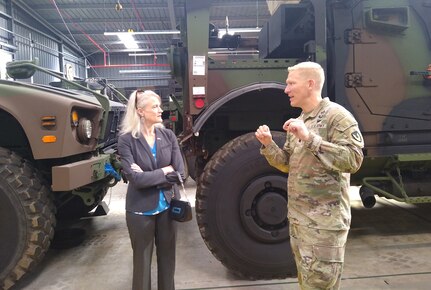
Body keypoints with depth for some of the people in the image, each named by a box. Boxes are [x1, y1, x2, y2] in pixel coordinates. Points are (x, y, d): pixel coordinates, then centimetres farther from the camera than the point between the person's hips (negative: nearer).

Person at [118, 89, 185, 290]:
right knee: (142, 260, 14)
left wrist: (149, 177, -14)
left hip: (168, 206, 3)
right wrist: (164, 172, -12)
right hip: (141, 210, -3)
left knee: (167, 257, 18)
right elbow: (135, 178, -20)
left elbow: (180, 172, -7)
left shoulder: (168, 135, -2)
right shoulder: (127, 139, -11)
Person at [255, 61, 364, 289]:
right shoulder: (298, 121, 13)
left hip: (324, 221, -8)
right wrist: (268, 145, -3)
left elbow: (353, 160, -23)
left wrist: (309, 138, -27)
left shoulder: (337, 115, -12)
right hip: (297, 216, 8)